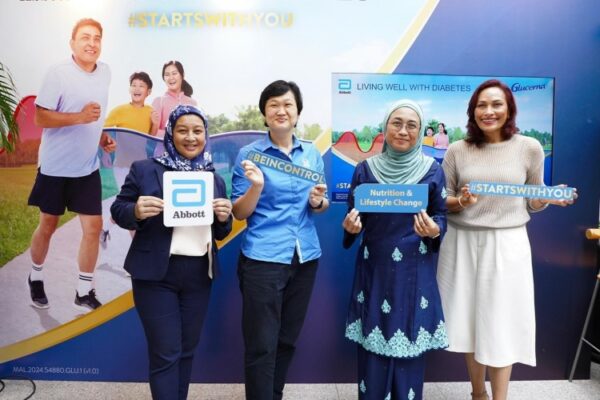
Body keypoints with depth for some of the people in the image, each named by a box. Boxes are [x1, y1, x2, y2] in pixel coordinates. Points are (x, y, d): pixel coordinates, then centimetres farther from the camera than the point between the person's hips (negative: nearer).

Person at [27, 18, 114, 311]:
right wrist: (79, 117, -27)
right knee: (48, 226, 11)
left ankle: (84, 292, 15)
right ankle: (36, 278, 38)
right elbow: (41, 118, -15)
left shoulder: (105, 72, 4)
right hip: (55, 166, -4)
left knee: (94, 227, 1)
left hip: (88, 167, 4)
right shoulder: (58, 73, -13)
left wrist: (102, 137, 4)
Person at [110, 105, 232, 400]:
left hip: (199, 275, 4)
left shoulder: (215, 179, 9)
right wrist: (137, 211, -22)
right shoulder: (144, 169, -2)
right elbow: (117, 211, 0)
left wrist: (224, 218, -9)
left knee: (187, 349, 16)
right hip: (156, 274, -4)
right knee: (165, 353, 1)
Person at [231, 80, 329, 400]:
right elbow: (239, 213, -6)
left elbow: (322, 206, 12)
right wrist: (256, 185, -23)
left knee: (288, 338, 18)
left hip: (305, 257, 5)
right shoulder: (249, 153, -5)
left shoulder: (311, 153, 6)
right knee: (262, 344, 2)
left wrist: (318, 201, -10)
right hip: (263, 258, -4)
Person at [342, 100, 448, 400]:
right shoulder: (365, 169, 0)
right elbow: (354, 218, 5)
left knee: (410, 341, 7)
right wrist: (351, 227, -17)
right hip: (375, 267, 0)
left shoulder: (432, 170, -1)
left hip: (415, 270, 0)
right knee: (373, 339, 6)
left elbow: (441, 216, 4)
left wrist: (434, 231, -18)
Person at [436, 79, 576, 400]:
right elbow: (442, 202, 4)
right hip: (463, 244, 1)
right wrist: (461, 202, -16)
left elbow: (532, 203, 7)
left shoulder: (529, 148, 0)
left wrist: (550, 199, -13)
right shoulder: (457, 150, 1)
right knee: (470, 321, 11)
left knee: (501, 324, 4)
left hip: (507, 245, -1)